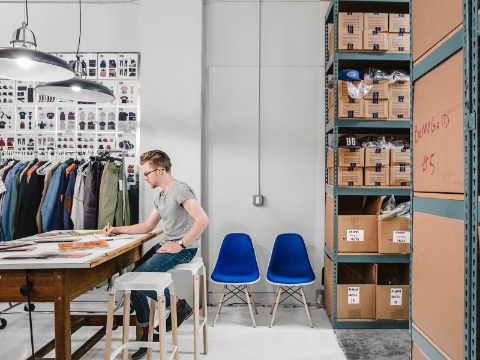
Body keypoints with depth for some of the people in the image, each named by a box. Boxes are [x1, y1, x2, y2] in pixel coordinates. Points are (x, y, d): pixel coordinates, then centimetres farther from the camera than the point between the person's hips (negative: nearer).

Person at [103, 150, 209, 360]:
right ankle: (146, 334, 14)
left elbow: (203, 220, -29)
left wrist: (180, 245, -24)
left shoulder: (180, 189, -17)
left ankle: (178, 305, 4)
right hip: (166, 245, 10)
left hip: (183, 249, -9)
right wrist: (118, 230, 15)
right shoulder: (160, 196, 15)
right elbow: (148, 226, 23)